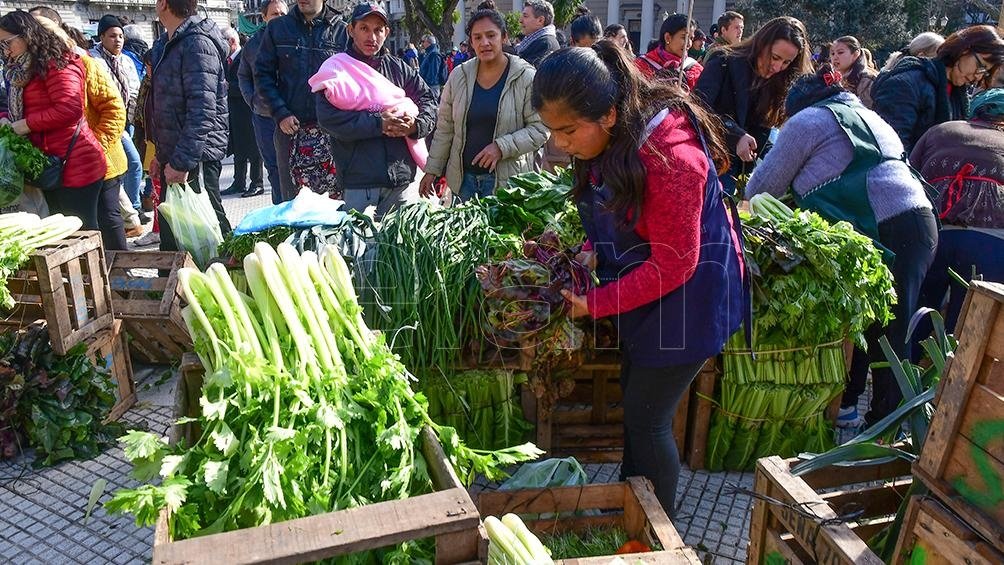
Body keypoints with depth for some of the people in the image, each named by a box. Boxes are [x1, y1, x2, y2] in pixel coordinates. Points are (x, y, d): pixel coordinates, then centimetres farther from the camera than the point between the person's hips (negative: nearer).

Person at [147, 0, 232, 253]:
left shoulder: (197, 44, -14)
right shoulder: (167, 44, 16)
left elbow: (202, 109, -23)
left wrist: (181, 161, -25)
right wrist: (162, 154, 21)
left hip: (195, 156, -9)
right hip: (174, 156, 9)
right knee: (170, 232, 14)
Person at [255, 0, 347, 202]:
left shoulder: (342, 31, 2)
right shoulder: (277, 28, 7)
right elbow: (262, 74, 7)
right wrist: (280, 113, -5)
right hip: (289, 127, 2)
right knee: (291, 199, 7)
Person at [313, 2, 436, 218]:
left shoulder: (400, 69, 14)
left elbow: (429, 103, 12)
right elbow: (328, 117, -13)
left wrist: (415, 125, -10)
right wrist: (379, 124, -17)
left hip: (400, 178, 4)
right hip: (357, 182, -4)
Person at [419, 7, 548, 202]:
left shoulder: (526, 78, -7)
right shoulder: (459, 76, 3)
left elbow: (539, 129, -9)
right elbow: (445, 129, 9)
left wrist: (501, 147, -20)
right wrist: (432, 170, 8)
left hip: (506, 179, -3)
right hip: (463, 177, 4)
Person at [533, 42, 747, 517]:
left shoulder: (670, 157, -32)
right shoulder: (611, 137, -6)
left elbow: (672, 265, -27)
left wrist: (594, 304, -23)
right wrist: (593, 252, -7)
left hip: (687, 294, -8)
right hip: (644, 287, 8)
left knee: (646, 417, 1)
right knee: (635, 401, 19)